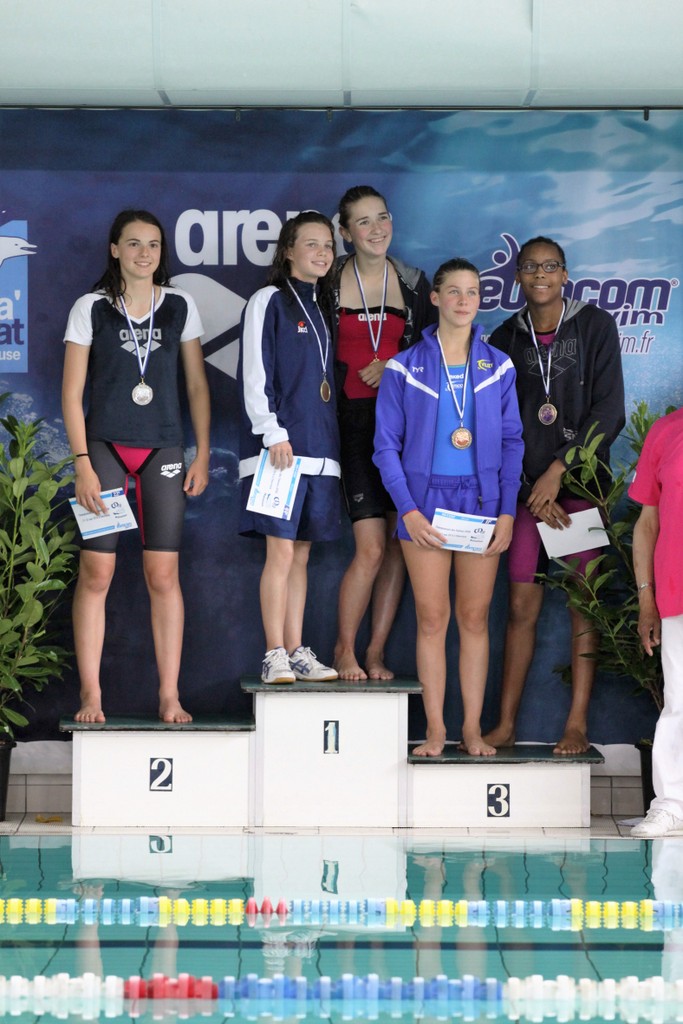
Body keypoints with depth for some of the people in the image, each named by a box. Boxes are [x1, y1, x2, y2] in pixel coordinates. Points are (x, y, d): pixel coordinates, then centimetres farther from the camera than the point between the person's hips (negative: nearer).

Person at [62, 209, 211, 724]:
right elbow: (72, 393, 0)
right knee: (96, 573, -5)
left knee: (163, 575, -1)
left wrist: (203, 454, 4)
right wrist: (82, 463, -8)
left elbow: (197, 385, 11)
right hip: (105, 446, -1)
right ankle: (91, 695, 2)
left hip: (163, 450, 1)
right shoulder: (91, 309, 1)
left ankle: (170, 698, 4)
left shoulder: (180, 306, 7)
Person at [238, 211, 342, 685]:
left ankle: (297, 653, 10)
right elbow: (255, 375, -8)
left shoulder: (324, 308, 18)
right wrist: (273, 433, -16)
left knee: (301, 553, 8)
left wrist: (330, 441, 14)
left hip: (319, 447, 7)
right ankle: (275, 657, -5)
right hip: (278, 447, -7)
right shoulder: (269, 301, -2)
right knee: (281, 552, -8)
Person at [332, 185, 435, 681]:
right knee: (371, 548, -11)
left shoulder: (413, 282, 9)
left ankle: (376, 652, 11)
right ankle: (345, 650, 5)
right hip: (353, 420, -3)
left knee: (399, 546, 1)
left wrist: (394, 366, -3)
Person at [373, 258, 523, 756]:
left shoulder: (498, 367, 6)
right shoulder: (405, 368, 1)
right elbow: (387, 445, 1)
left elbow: (512, 442, 8)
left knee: (475, 617, 4)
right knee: (432, 618, 0)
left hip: (481, 502, 2)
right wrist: (408, 510, -8)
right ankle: (435, 729, 7)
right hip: (426, 502, -1)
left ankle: (473, 728, 10)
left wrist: (507, 511, -1)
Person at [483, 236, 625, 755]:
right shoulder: (506, 338, 9)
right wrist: (533, 490, -3)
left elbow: (609, 412, -4)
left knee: (584, 605, -2)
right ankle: (505, 725, 4)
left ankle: (578, 726, 0)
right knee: (522, 607, 0)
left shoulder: (596, 326, 2)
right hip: (527, 490, 2)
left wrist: (558, 469, -11)